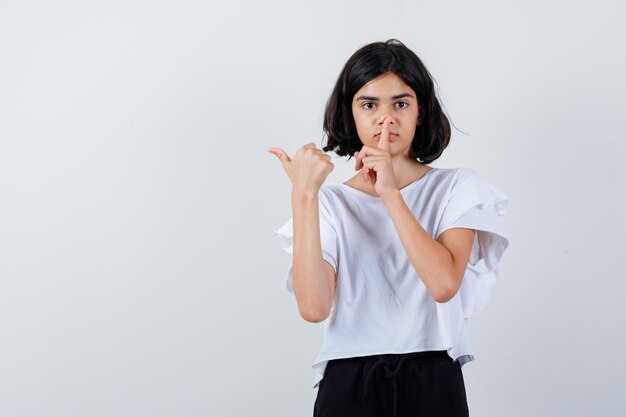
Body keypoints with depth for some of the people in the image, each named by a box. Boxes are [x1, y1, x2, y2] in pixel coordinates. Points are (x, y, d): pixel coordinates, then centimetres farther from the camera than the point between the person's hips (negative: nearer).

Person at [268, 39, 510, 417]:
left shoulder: (456, 187, 2)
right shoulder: (331, 203, 2)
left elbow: (444, 284, -15)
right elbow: (314, 307, -14)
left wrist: (390, 193, -17)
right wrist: (303, 195, -17)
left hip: (433, 384, 0)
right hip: (349, 385, 0)